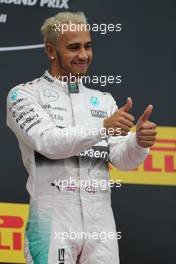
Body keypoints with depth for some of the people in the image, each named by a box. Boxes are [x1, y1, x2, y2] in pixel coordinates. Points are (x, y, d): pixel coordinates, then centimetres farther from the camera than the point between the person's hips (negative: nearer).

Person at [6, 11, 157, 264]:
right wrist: (103, 127, -30)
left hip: (100, 223, 4)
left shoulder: (103, 100, 14)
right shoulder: (24, 95, 1)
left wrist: (138, 141, -20)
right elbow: (49, 142, -16)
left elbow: (121, 158, 2)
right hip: (52, 222, -4)